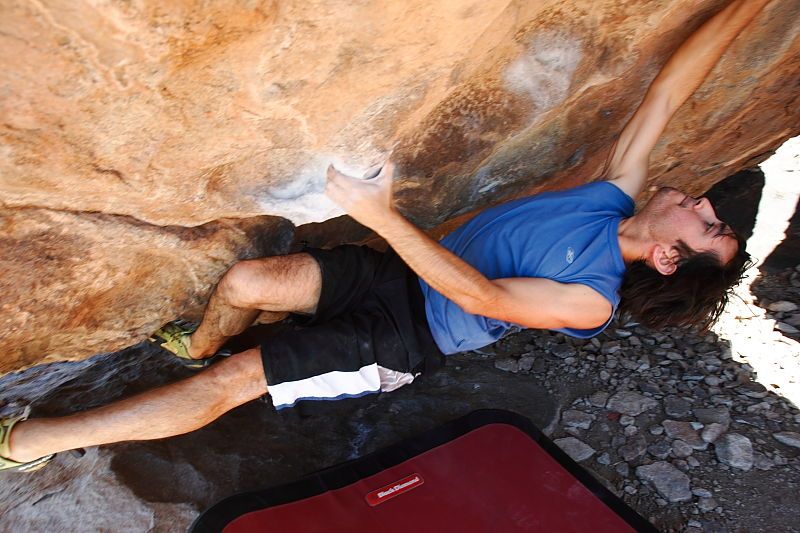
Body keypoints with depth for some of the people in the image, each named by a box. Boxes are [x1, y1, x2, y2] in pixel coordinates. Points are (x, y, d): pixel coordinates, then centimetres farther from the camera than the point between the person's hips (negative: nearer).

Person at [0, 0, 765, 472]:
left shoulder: (592, 301, -16)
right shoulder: (619, 190, 3)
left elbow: (480, 297, -25)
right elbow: (665, 92, 4)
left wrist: (380, 214, -32)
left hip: (403, 341, -5)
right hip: (402, 273, 6)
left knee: (230, 382, -11)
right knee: (245, 281, -8)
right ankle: (197, 345, 29)